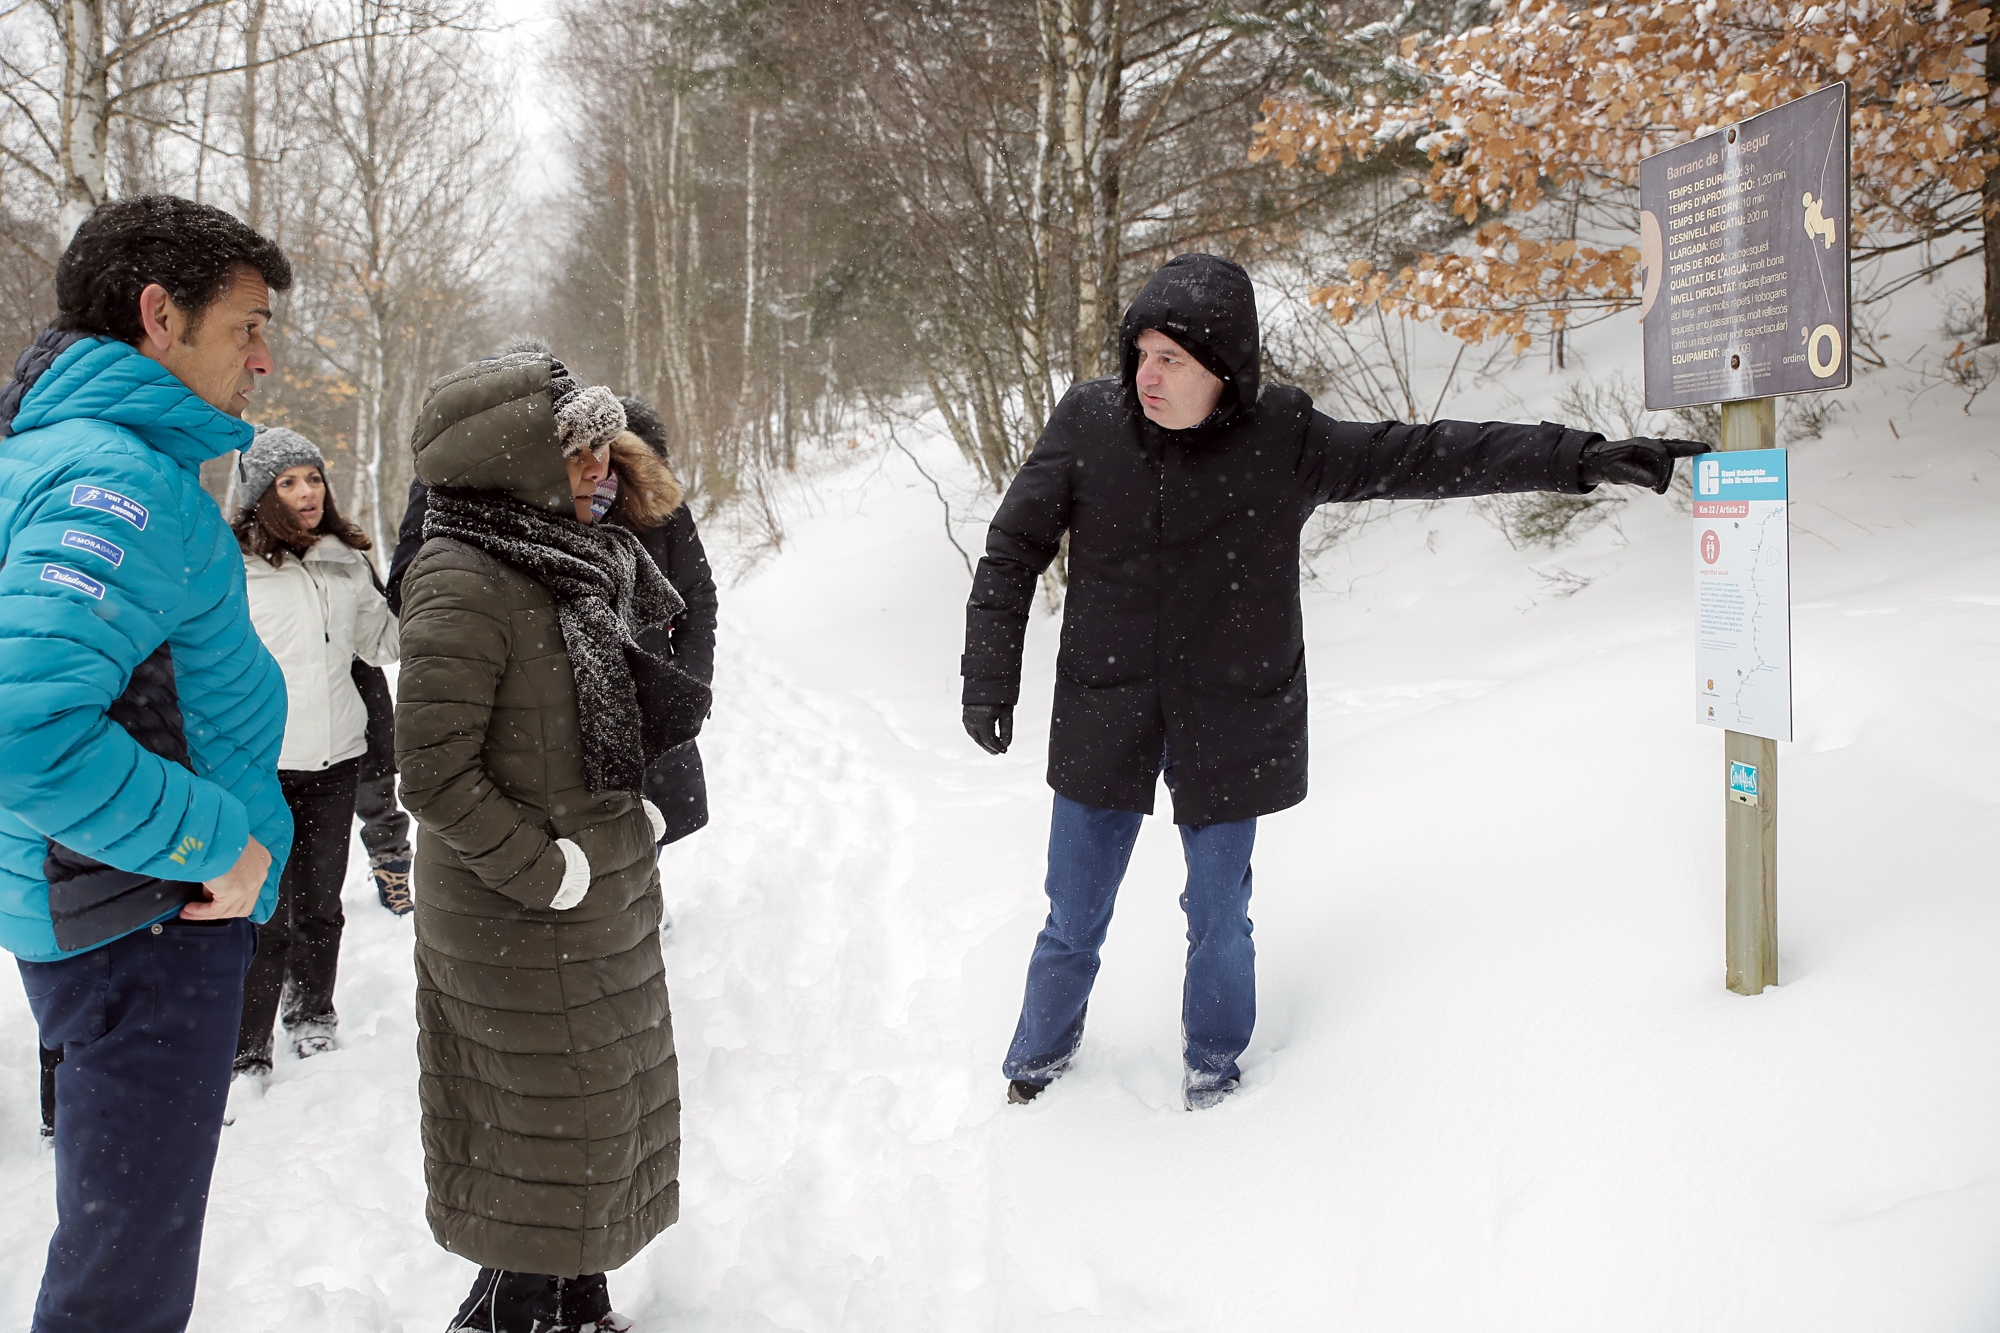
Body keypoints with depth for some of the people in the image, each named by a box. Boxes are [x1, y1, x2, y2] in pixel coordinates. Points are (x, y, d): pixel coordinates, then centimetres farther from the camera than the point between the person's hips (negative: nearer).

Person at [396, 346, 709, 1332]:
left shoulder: (562, 561, 8)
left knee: (596, 1113, 20)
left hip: (605, 909, 9)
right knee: (547, 1130, 6)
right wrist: (549, 870, -20)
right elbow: (434, 776, -24)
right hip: (524, 926, -9)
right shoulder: (462, 587, -20)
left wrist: (628, 822, 10)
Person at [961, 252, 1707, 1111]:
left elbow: (1428, 456, -6)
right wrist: (990, 675, -5)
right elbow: (1012, 551, 0)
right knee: (1073, 924, 12)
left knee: (1219, 921, 13)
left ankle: (1213, 1073, 39)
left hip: (1227, 724, 0)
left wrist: (1583, 459, -10)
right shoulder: (1089, 424, -8)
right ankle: (1038, 1062, 38)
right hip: (1105, 718, 1)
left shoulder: (1283, 440, -9)